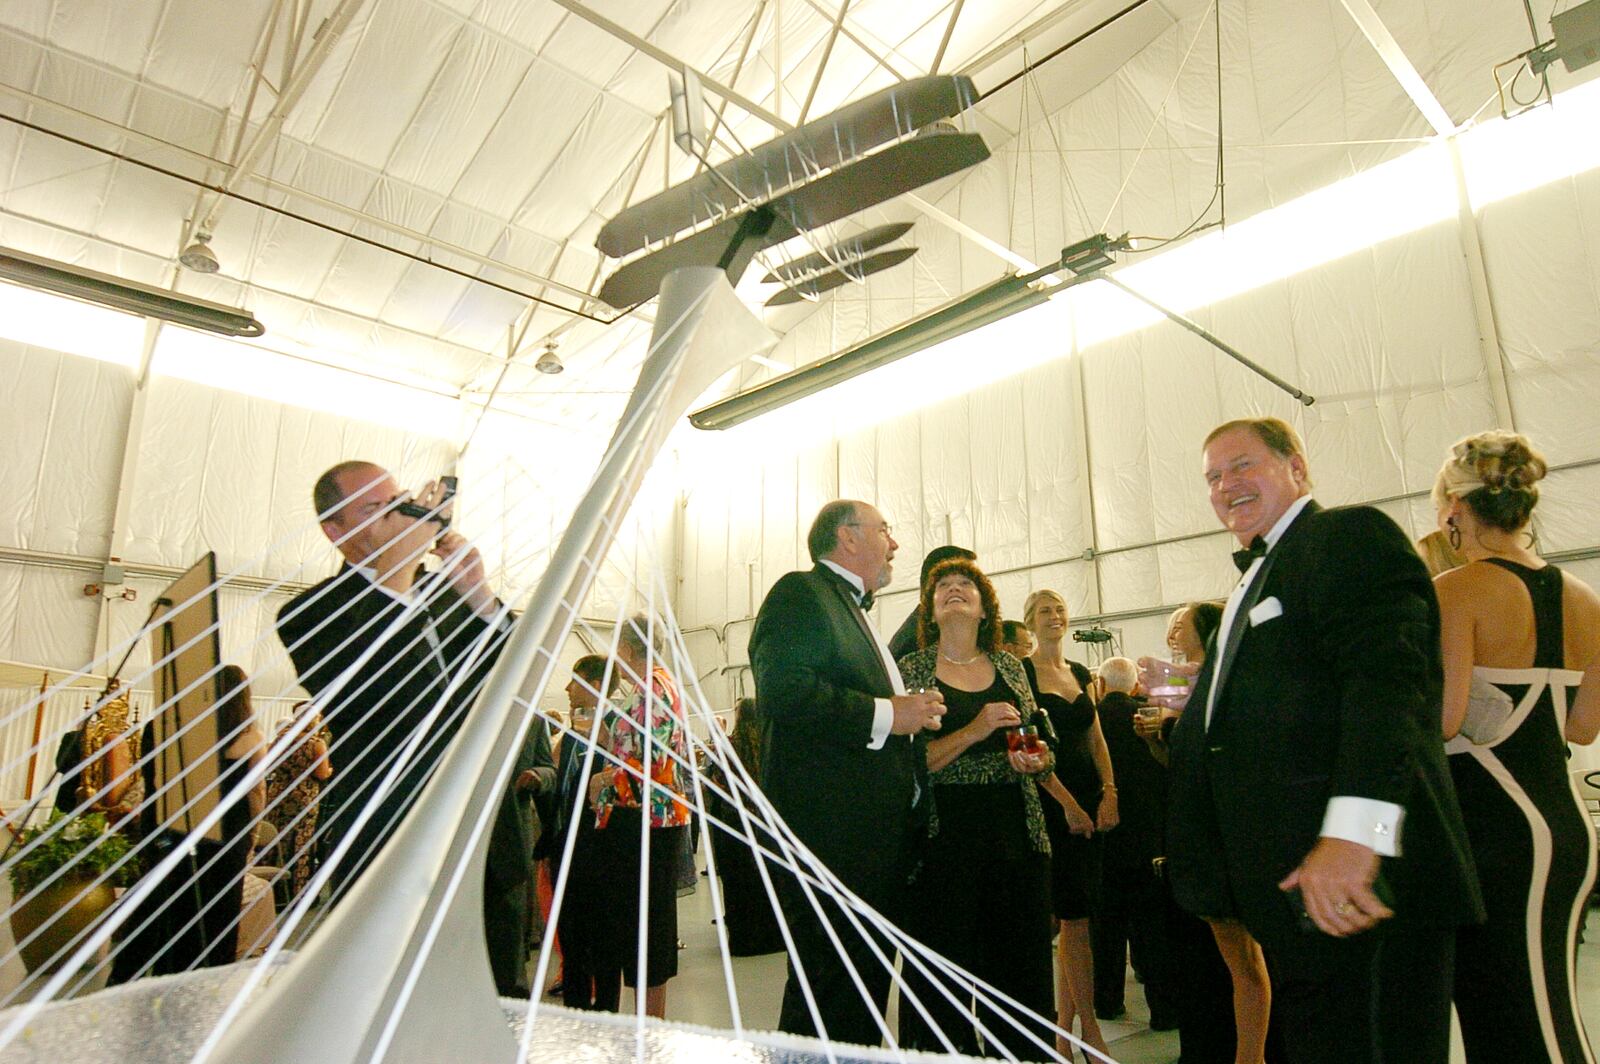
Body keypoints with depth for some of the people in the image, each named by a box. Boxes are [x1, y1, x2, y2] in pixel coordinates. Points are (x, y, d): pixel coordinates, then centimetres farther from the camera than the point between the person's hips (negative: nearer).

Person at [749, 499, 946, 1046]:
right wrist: (886, 715, -18)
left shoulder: (854, 610, 25)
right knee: (826, 990, -4)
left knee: (868, 985, 16)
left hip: (881, 831, 10)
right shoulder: (801, 592, -6)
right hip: (832, 830, -10)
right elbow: (780, 689, -22)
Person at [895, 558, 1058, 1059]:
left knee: (1021, 966, 8)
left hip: (1016, 830, 4)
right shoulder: (911, 670, 0)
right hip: (944, 834, -3)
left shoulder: (1010, 667, 11)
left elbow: (1041, 745, 18)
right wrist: (973, 732, -18)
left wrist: (1036, 759, -5)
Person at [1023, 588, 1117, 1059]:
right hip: (1051, 802, -6)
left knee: (1072, 914, 8)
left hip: (1088, 797, 6)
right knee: (1075, 914, -5)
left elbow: (1096, 738, 14)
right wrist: (1067, 803, -15)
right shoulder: (1022, 671, -5)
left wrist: (1109, 791, -1)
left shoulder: (1080, 673, 15)